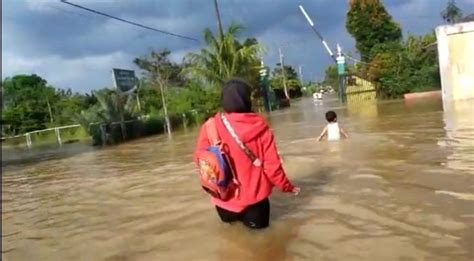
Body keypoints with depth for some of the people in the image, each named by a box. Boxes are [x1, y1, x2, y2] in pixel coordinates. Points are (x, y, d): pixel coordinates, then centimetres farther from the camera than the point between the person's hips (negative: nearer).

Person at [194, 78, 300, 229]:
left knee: (228, 218, 35)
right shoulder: (260, 126, -12)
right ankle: (251, 214, 14)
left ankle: (232, 214, 19)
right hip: (255, 195, -1)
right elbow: (272, 165, -8)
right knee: (257, 222, 30)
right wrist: (287, 187, 6)